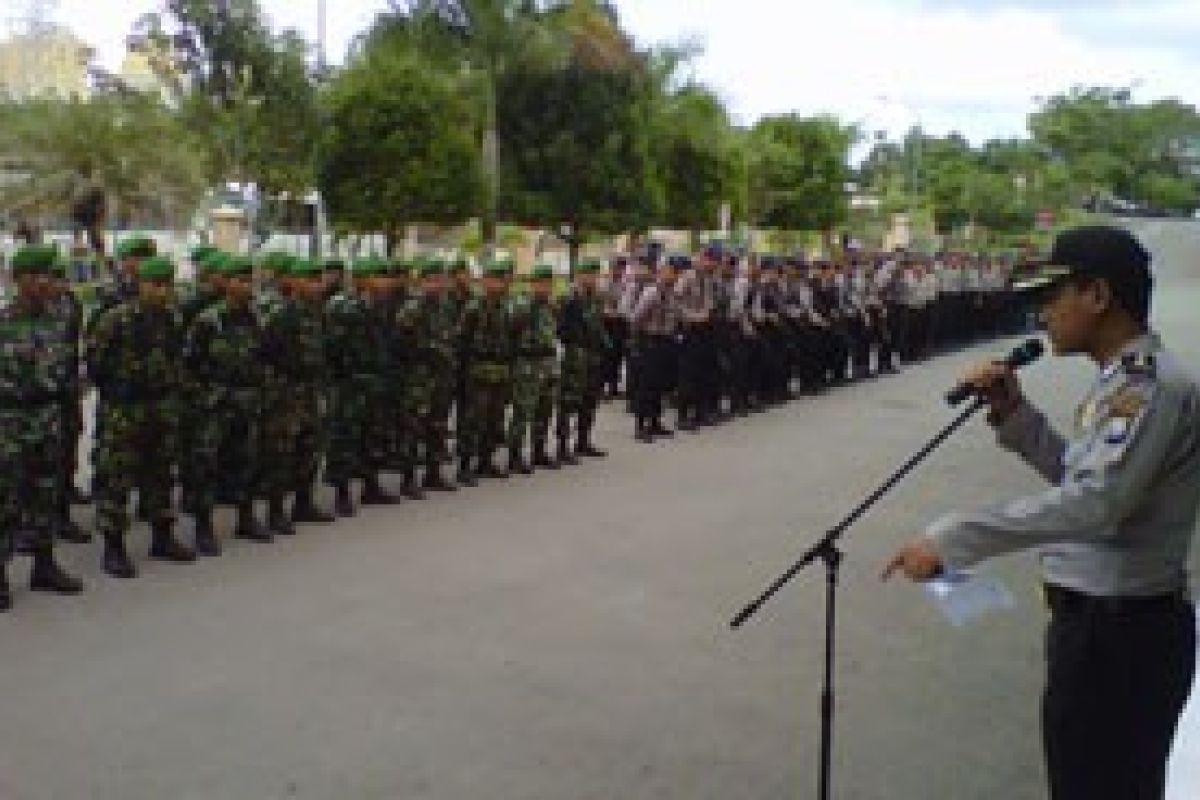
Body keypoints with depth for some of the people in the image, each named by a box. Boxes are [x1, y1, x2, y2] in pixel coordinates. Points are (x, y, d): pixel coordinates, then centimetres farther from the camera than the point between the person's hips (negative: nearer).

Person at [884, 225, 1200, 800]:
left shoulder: (1151, 386, -20)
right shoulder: (1124, 382, 12)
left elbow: (1094, 502, -33)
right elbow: (1078, 477, 20)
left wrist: (949, 542, -34)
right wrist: (1014, 413, 7)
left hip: (1120, 632, -10)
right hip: (1099, 620, 10)